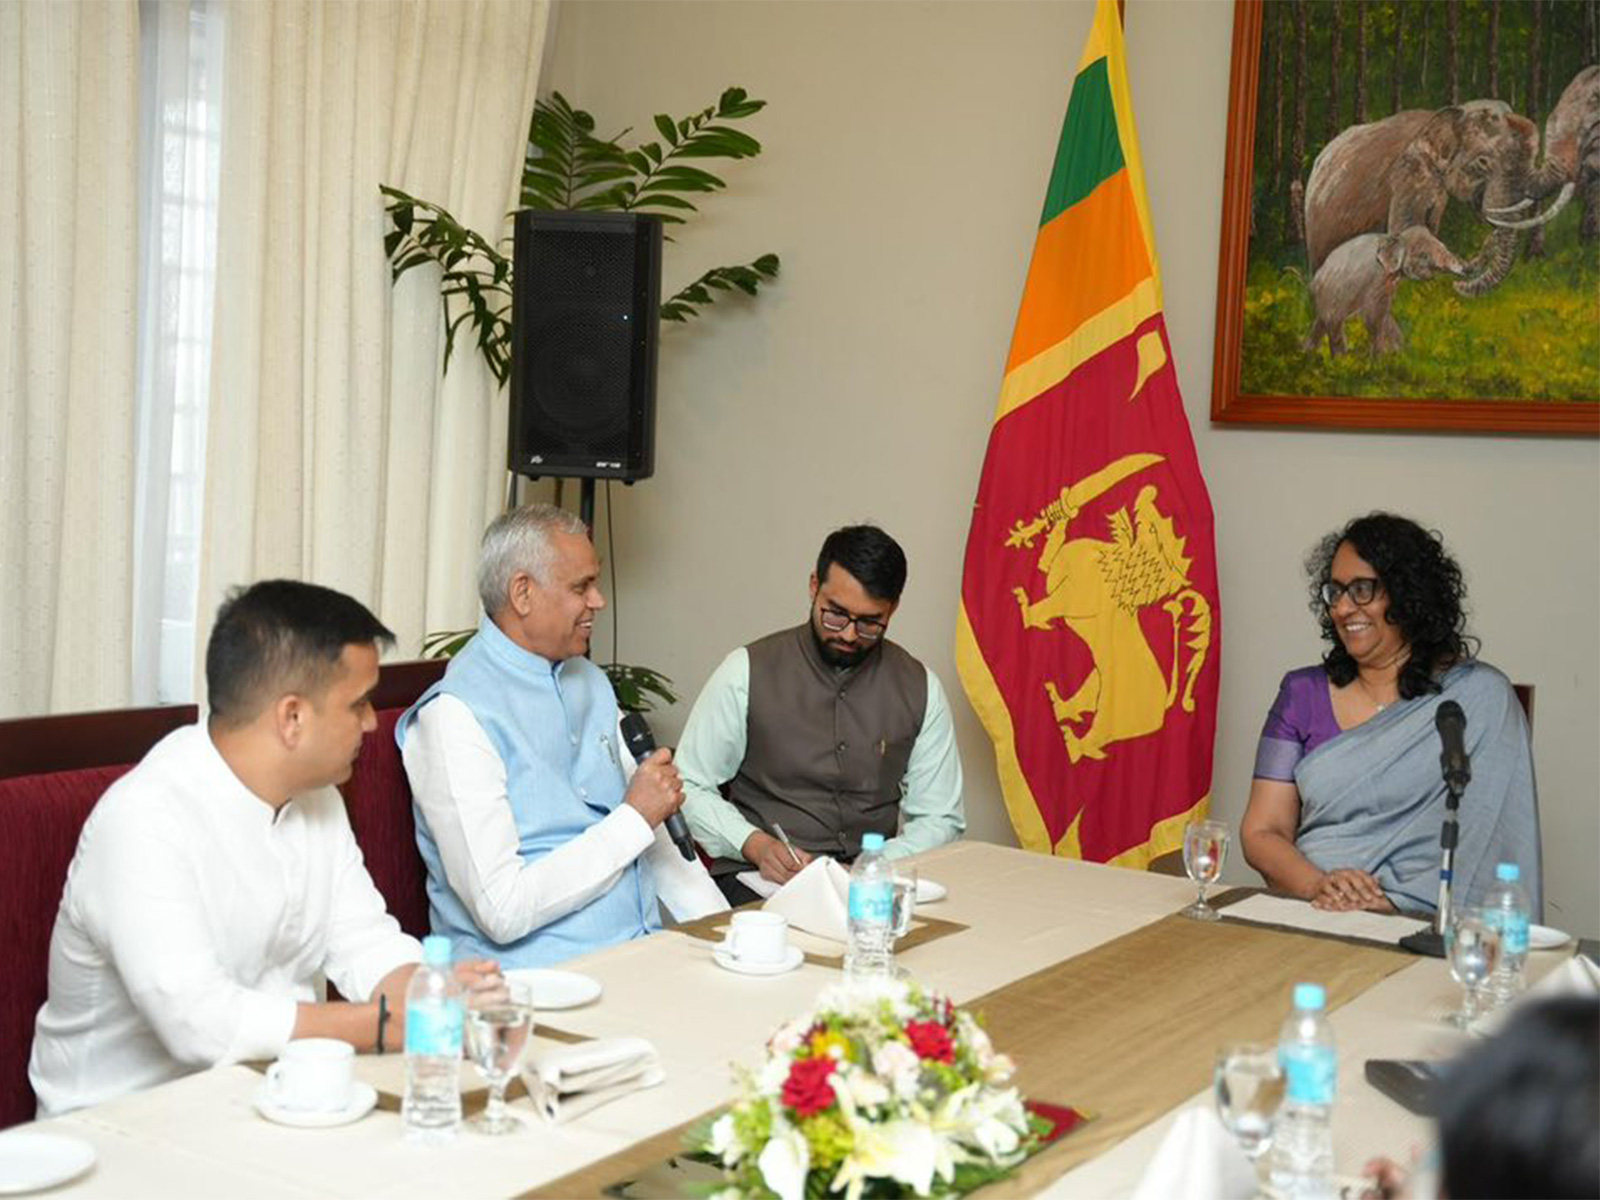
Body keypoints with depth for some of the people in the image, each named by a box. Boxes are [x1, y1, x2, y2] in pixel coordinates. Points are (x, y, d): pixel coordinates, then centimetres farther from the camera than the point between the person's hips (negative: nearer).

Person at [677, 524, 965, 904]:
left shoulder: (919, 688, 5)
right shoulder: (748, 672, -2)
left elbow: (940, 819, 9)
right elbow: (690, 787, 2)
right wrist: (755, 844, -16)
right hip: (758, 879, -3)